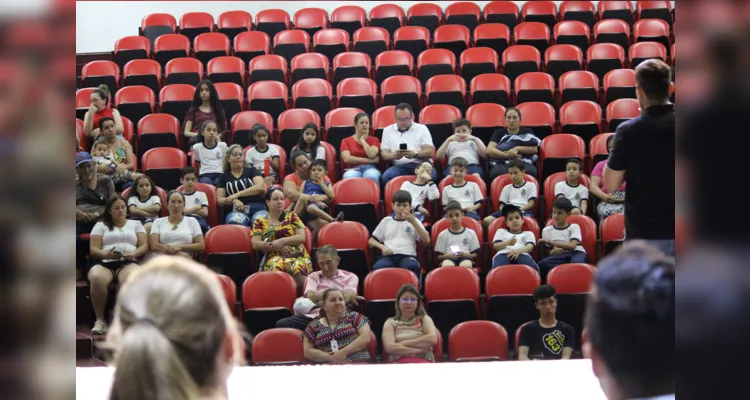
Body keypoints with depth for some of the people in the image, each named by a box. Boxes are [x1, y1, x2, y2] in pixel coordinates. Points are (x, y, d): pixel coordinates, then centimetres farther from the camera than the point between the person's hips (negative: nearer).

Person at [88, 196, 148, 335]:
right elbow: (93, 249, 9)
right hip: (104, 263, 0)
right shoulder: (101, 225, 21)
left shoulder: (136, 224, 24)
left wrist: (133, 254, -10)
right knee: (96, 279, -39)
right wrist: (106, 254, -13)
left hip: (128, 263, 0)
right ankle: (100, 319, -25)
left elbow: (144, 246, 12)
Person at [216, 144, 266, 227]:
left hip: (258, 208, 0)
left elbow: (260, 187, 1)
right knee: (236, 222, -40)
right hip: (236, 210, 0)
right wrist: (234, 201, -11)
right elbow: (220, 199, 11)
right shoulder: (223, 177, 23)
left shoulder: (251, 171, 20)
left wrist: (237, 194, -7)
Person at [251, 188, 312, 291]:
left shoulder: (291, 216, 21)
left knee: (299, 268, -39)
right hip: (274, 257, 0)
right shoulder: (260, 221, 19)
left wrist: (282, 241, -6)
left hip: (297, 255, 0)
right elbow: (255, 244, 8)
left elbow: (302, 237, 8)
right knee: (275, 267, -41)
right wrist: (276, 246, -5)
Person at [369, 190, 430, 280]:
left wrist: (413, 222, -2)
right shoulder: (386, 221, 21)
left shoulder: (414, 221, 19)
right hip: (389, 256, 1)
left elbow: (426, 240, 4)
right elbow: (371, 240, 20)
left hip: (407, 256, 0)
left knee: (412, 267, -39)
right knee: (378, 269, -37)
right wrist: (382, 247, -2)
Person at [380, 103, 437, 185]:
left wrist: (415, 154, -18)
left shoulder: (422, 128, 13)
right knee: (387, 176, -34)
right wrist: (393, 156, -13)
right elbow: (384, 153, 11)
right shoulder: (388, 130, 18)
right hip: (400, 166, 1)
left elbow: (430, 152, 3)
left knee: (431, 175, -36)